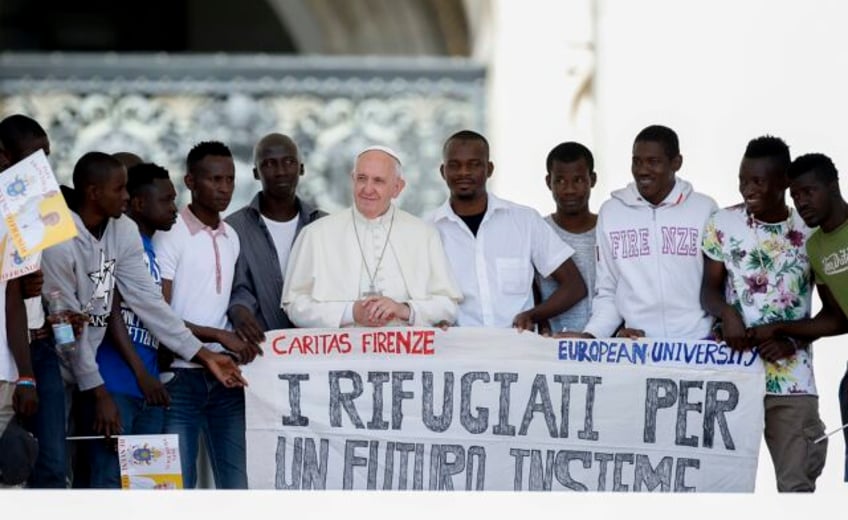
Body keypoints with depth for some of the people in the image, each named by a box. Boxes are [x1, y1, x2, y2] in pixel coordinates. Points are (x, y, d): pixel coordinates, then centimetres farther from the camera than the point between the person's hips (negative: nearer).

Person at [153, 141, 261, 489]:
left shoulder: (231, 238, 14)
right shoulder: (170, 236, -6)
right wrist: (218, 336, -16)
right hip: (182, 377, -6)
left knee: (237, 480, 2)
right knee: (178, 482, -6)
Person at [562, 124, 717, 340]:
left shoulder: (704, 209, 4)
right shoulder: (611, 212, 8)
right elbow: (606, 292, 11)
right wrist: (591, 335, -4)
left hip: (696, 342, -2)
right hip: (635, 345, 2)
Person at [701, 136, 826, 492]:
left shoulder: (812, 232, 2)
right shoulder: (723, 224, 3)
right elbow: (709, 289, 4)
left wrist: (793, 339, -11)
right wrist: (727, 313, -19)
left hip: (792, 378, 0)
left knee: (797, 481, -3)